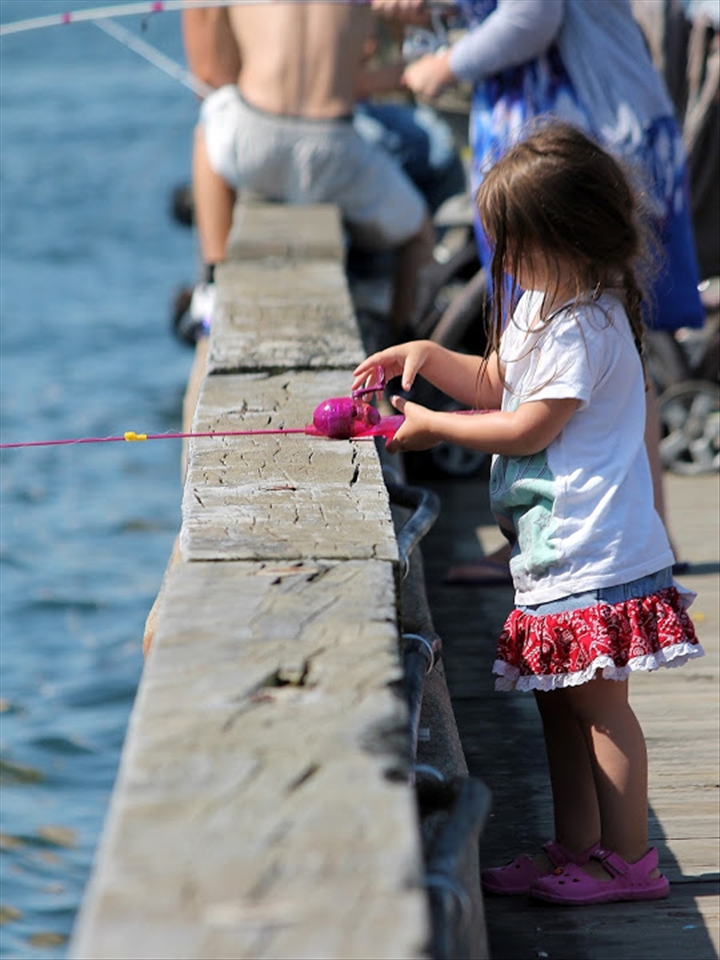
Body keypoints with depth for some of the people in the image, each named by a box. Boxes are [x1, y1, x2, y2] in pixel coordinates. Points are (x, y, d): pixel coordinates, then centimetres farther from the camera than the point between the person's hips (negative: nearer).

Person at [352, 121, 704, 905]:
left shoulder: (585, 325, -19)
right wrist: (427, 357, 6)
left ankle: (627, 860, 5)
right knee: (559, 699, 14)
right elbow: (496, 383, 22)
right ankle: (575, 850, 22)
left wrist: (435, 428, -9)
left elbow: (529, 428, -18)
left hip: (593, 552, -10)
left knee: (597, 700, -4)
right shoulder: (543, 303, 12)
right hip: (553, 546, 10)